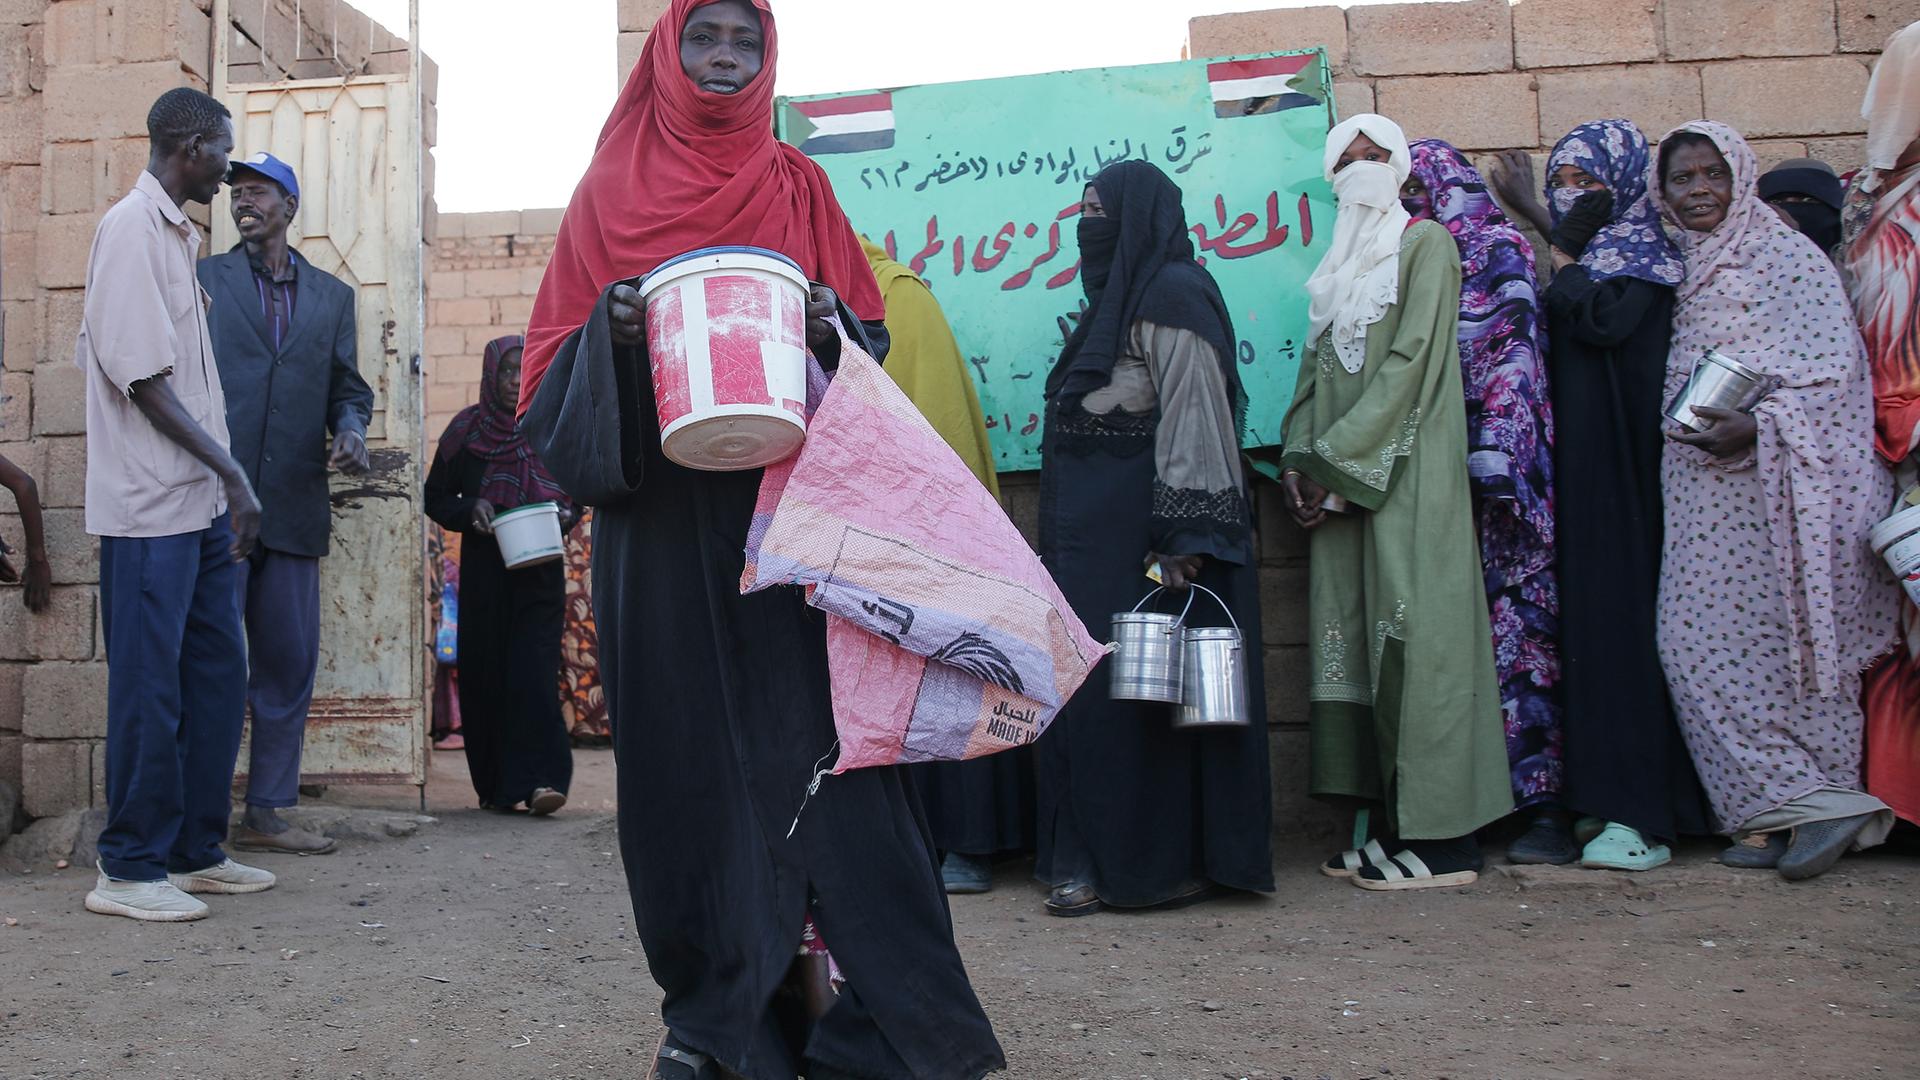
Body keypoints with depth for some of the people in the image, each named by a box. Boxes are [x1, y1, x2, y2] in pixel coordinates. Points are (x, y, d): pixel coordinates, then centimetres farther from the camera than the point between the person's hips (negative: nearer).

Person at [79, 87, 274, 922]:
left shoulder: (175, 234, 17)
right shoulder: (132, 228, -11)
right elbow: (144, 380, -17)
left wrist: (224, 482, 16)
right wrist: (233, 474, -18)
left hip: (200, 504, 9)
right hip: (151, 508, -9)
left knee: (217, 678, 12)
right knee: (150, 687, -2)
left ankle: (196, 852, 23)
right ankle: (129, 870, 10)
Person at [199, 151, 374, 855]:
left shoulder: (332, 296, 17)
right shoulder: (203, 278, 10)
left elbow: (348, 387, 15)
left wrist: (351, 430, -8)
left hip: (292, 507, 3)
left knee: (289, 664, 6)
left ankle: (265, 814, 15)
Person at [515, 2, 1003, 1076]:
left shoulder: (799, 188, 13)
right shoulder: (612, 190, 12)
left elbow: (868, 332, 12)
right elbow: (561, 353, 9)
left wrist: (827, 328, -11)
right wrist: (612, 332, -13)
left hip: (784, 511, 0)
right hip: (658, 517, 1)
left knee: (812, 735, -6)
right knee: (685, 748, 1)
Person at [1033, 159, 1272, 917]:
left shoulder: (1172, 296, -10)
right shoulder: (1122, 294, 20)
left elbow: (1195, 416, -19)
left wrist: (1180, 536, -25)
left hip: (1142, 530, -10)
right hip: (1094, 530, 10)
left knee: (1144, 686, -5)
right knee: (1093, 680, 9)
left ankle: (1163, 863, 4)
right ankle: (1096, 858, 15)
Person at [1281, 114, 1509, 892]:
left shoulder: (1425, 243, 1)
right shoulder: (1338, 267, 22)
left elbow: (1411, 359, -10)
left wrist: (1338, 462, -15)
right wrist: (1300, 460, 1)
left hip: (1406, 471, -7)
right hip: (1340, 477, 7)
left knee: (1412, 632, -9)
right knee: (1351, 636, 2)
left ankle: (1443, 838, -6)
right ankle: (1396, 823, 8)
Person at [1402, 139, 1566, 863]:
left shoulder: (1496, 249, 2)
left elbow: (1513, 355, -8)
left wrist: (1494, 453, -18)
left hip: (1492, 466, -6)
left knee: (1517, 620, -6)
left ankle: (1544, 803, -3)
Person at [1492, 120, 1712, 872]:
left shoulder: (1644, 258, -2)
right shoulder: (1587, 257, 19)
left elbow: (1605, 322, -20)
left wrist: (1562, 253, -7)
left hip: (1621, 465, -7)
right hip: (1572, 464, 7)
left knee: (1624, 613, -9)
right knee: (1586, 617, 5)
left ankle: (1643, 815, -7)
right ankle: (1602, 796, 9)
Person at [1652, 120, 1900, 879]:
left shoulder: (1786, 256, -2)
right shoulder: (1686, 269, 18)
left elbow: (1836, 363, -11)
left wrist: (1760, 427, -21)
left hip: (1776, 480, -7)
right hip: (1705, 492, 7)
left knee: (1782, 644, -6)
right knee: (1696, 642, 2)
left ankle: (1819, 800, 4)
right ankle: (1796, 806, 9)